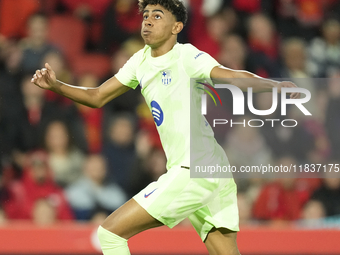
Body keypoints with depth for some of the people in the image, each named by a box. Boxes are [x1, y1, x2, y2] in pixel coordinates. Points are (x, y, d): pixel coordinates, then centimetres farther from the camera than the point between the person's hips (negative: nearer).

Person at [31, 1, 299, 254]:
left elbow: (234, 77, -26)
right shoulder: (142, 60, 14)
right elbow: (97, 97, 21)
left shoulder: (186, 56, -10)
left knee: (110, 232, -6)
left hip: (195, 171, -8)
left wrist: (274, 86, -44)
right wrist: (56, 85, 4)